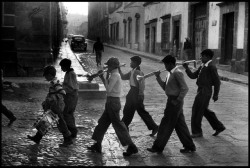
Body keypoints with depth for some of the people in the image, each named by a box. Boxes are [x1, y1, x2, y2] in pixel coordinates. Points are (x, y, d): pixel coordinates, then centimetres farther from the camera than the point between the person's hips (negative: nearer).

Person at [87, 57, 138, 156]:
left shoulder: (115, 75, -16)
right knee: (103, 122, 15)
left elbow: (108, 89, -20)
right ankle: (97, 146, 23)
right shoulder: (115, 75, 14)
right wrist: (102, 78, 12)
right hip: (111, 102, 10)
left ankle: (131, 147, 0)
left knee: (118, 125, -5)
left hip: (113, 102, -10)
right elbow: (109, 88, 18)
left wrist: (106, 77, -11)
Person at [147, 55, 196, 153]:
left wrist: (177, 100, -21)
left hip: (175, 102, -10)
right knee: (180, 125, 14)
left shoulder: (177, 73, -15)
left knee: (166, 125, -2)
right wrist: (158, 77, 6)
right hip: (172, 101, 10)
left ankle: (158, 147, 6)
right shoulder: (170, 74, 14)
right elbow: (165, 87, 16)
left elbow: (185, 88, -20)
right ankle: (189, 146, 21)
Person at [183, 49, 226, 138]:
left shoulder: (211, 67, -11)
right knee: (204, 110, 18)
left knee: (196, 111, -3)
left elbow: (217, 81, -11)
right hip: (201, 90, 9)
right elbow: (193, 76, 14)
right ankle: (219, 127, 27)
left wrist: (216, 94, -10)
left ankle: (197, 132, 7)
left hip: (205, 91, -9)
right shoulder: (202, 67, 15)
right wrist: (187, 68, -2)